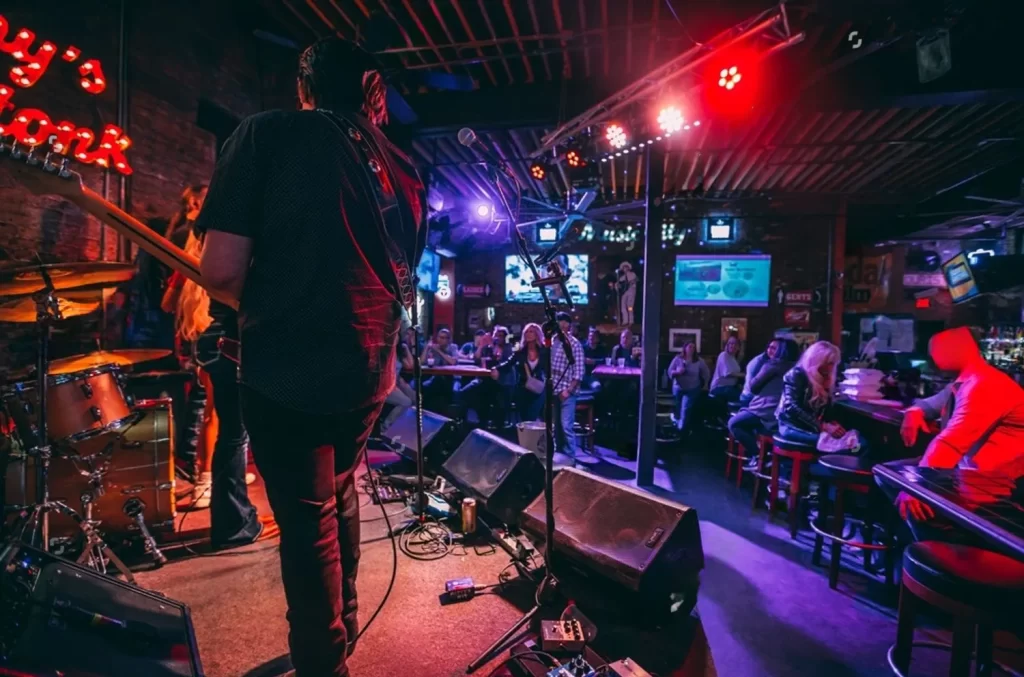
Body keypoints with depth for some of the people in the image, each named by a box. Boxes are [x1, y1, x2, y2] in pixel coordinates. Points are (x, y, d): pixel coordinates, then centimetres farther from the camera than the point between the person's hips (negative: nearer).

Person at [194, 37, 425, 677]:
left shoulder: (267, 132, -6)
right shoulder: (405, 169, 9)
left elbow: (221, 269, -12)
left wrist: (258, 301, 7)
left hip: (288, 370, -6)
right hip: (369, 369, 6)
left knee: (307, 522, 9)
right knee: (338, 497, 25)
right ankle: (343, 626, 44)